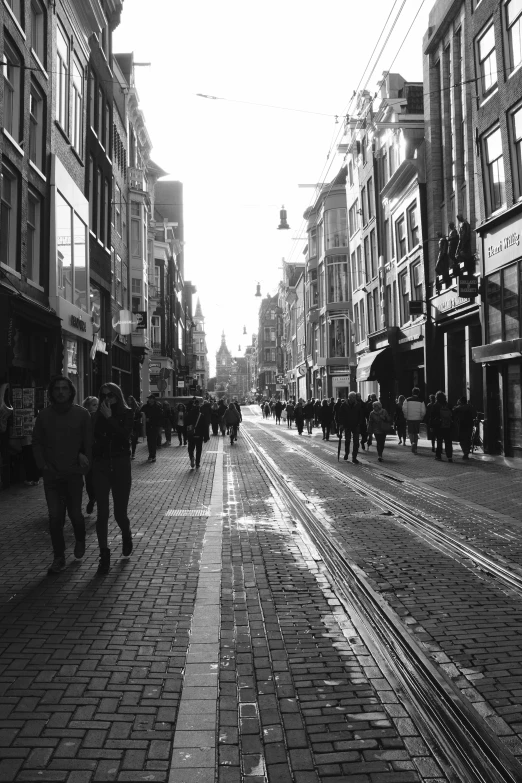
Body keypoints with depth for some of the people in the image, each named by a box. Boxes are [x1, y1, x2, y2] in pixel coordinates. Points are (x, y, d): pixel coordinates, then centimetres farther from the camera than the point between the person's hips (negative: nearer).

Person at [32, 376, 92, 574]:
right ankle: (58, 557, 13)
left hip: (74, 473, -1)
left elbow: (89, 441, 0)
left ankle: (80, 540, 37)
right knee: (55, 516, 0)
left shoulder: (81, 414, -3)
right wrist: (43, 465, -3)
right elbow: (37, 442, 7)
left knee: (75, 513, 5)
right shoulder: (44, 415, 2)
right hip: (51, 474, 1)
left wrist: (85, 461, -9)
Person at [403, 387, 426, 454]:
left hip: (409, 418, -1)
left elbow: (404, 409, -9)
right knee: (416, 433, 13)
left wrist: (406, 416, 3)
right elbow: (423, 411, -6)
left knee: (410, 432, 9)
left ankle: (413, 443, -19)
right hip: (418, 419, 1)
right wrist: (421, 417, 9)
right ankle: (415, 448, 16)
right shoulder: (421, 401, -1)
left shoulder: (407, 400, -2)